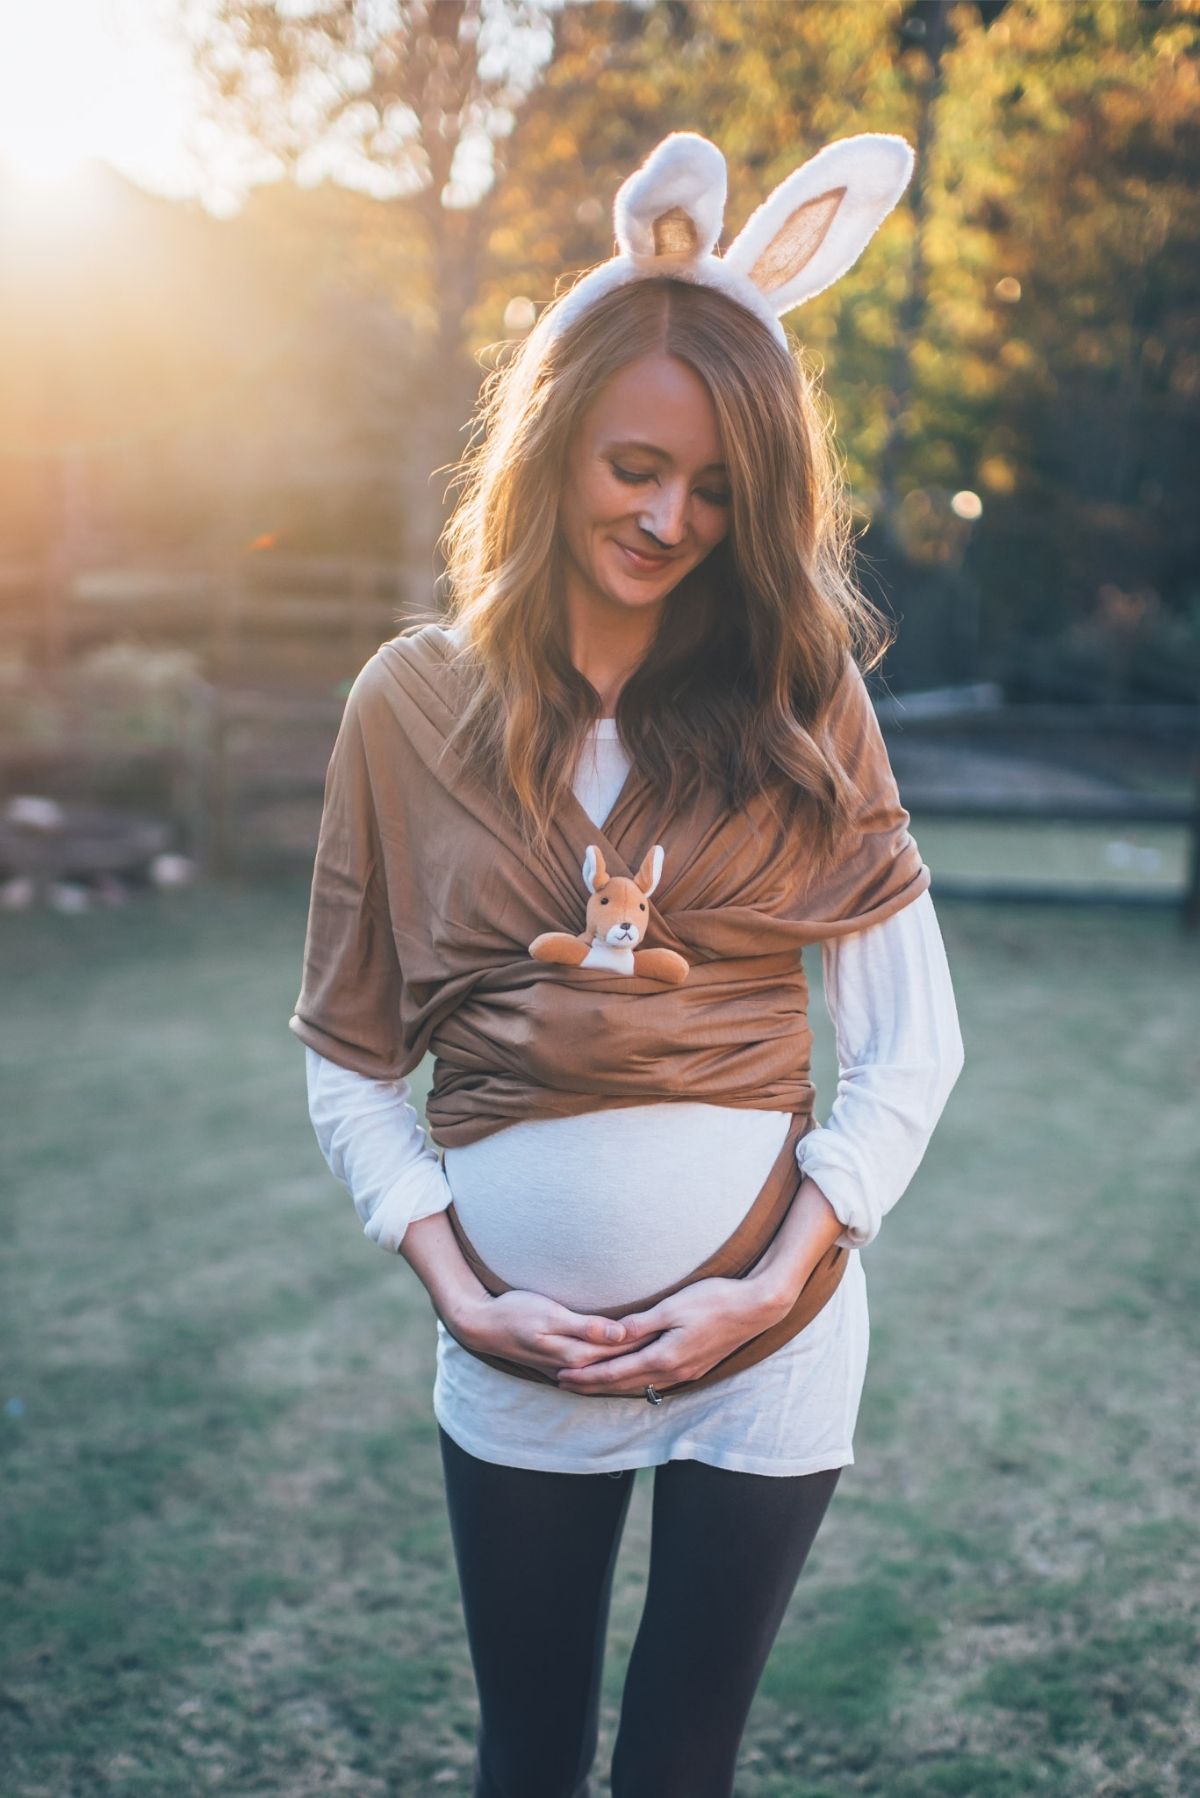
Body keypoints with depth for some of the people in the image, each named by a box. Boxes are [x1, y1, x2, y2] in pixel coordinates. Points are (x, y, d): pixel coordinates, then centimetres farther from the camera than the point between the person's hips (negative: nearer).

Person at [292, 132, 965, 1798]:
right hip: (520, 1357, 0)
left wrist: (778, 1280, -11)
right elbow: (349, 1059, 0)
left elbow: (914, 1041, -3)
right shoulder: (414, 704, -3)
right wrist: (458, 1290, -10)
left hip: (769, 1344, 0)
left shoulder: (797, 702, -2)